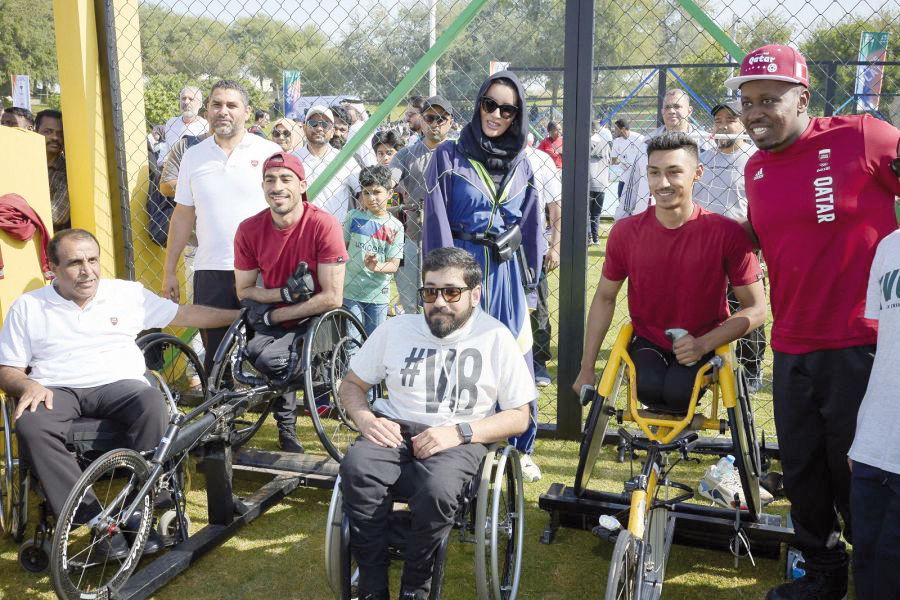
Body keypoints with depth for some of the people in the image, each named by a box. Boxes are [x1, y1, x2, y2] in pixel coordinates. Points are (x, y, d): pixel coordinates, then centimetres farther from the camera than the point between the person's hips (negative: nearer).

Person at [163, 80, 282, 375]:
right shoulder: (193, 156, 10)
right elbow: (183, 215, 14)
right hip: (210, 272, 3)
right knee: (214, 353, 7)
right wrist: (169, 271, 13)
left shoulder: (269, 152, 1)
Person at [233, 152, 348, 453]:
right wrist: (285, 293, -16)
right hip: (271, 321, 4)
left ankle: (286, 424, 7)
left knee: (267, 356, -28)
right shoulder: (249, 230, -6)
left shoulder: (324, 225, -19)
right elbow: (243, 291, 4)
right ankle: (287, 428, 7)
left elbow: (332, 298, -20)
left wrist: (272, 316, -16)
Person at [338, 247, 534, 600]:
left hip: (461, 439, -2)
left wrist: (459, 432, -15)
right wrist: (366, 420, -7)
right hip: (395, 430, 3)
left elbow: (518, 417, 1)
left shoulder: (495, 338, 1)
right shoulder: (396, 329, 9)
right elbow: (351, 385, 16)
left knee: (437, 490, -36)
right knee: (356, 467, -32)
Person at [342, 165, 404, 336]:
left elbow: (394, 264, -3)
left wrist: (376, 267, -23)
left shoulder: (395, 227, -2)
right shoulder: (353, 217, 0)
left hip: (379, 294, 0)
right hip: (351, 291, 0)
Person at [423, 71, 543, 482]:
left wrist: (528, 276, 10)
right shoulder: (449, 157, -1)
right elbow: (437, 223, -5)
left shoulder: (520, 164, 11)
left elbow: (530, 225, 14)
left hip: (507, 273, 3)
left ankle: (522, 448, 20)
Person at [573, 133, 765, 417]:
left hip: (705, 343, -1)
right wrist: (586, 369, 1)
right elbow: (604, 298, 2)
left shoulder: (726, 233, -16)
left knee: (678, 391, -29)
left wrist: (704, 343, -25)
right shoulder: (625, 232, -9)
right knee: (649, 386, -29)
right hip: (648, 341, 1)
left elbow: (756, 308, -9)